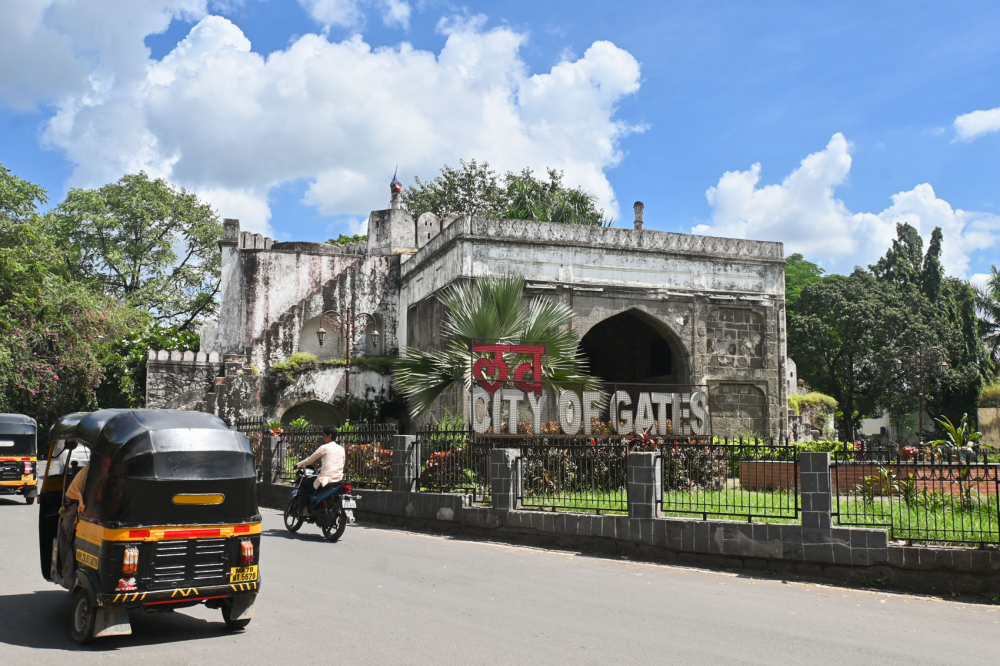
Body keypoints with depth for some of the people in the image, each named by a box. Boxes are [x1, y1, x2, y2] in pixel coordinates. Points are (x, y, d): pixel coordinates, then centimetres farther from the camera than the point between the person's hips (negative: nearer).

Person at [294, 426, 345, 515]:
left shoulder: (324, 448, -5)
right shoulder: (341, 449, 12)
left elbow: (310, 460, 2)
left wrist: (298, 465, 19)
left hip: (325, 479, -7)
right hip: (338, 479, 7)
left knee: (303, 483, 12)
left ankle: (304, 509, 2)